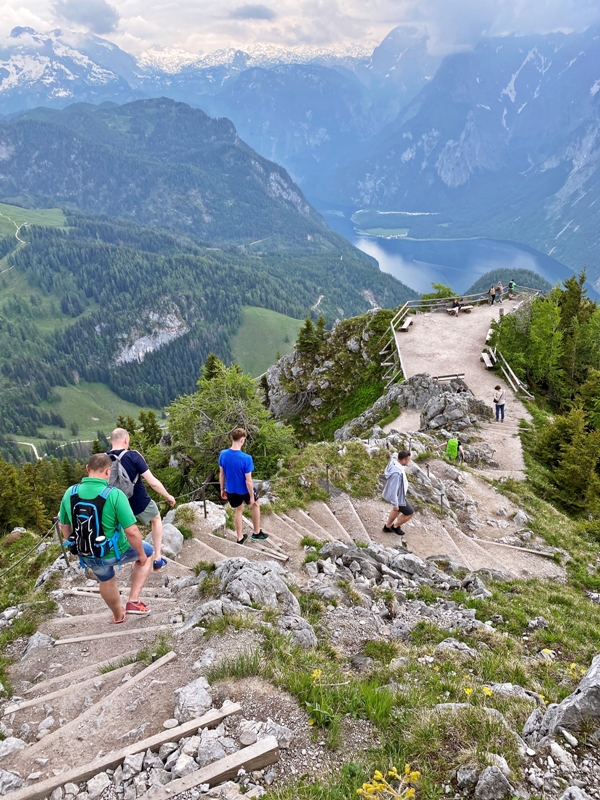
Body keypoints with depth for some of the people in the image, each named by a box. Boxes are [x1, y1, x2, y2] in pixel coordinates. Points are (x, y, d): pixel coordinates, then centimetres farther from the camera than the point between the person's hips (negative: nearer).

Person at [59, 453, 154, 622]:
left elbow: (64, 527, 4)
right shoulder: (114, 494, -27)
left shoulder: (69, 493, -11)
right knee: (147, 552, 25)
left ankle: (118, 615, 58)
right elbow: (132, 532, -25)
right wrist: (141, 554, -7)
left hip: (87, 554, 5)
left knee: (106, 580, 35)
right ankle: (133, 601, 19)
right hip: (115, 552, -5)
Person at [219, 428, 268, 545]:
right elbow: (248, 481, -24)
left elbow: (221, 474, -3)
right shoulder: (246, 458, -32)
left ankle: (240, 537, 40)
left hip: (231, 490, 4)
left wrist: (222, 489, 12)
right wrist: (252, 496, -10)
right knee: (255, 505, 26)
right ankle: (257, 533, 37)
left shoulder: (223, 454, -17)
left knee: (238, 510, 28)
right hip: (244, 490, -4)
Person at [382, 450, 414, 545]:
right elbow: (393, 490, -34)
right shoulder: (396, 473, -42)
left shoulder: (394, 461, -13)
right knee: (409, 512, 16)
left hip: (395, 491, 9)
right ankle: (395, 527, 36)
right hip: (397, 496, -9)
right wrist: (395, 504, -21)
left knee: (398, 510, 33)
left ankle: (387, 527, 50)